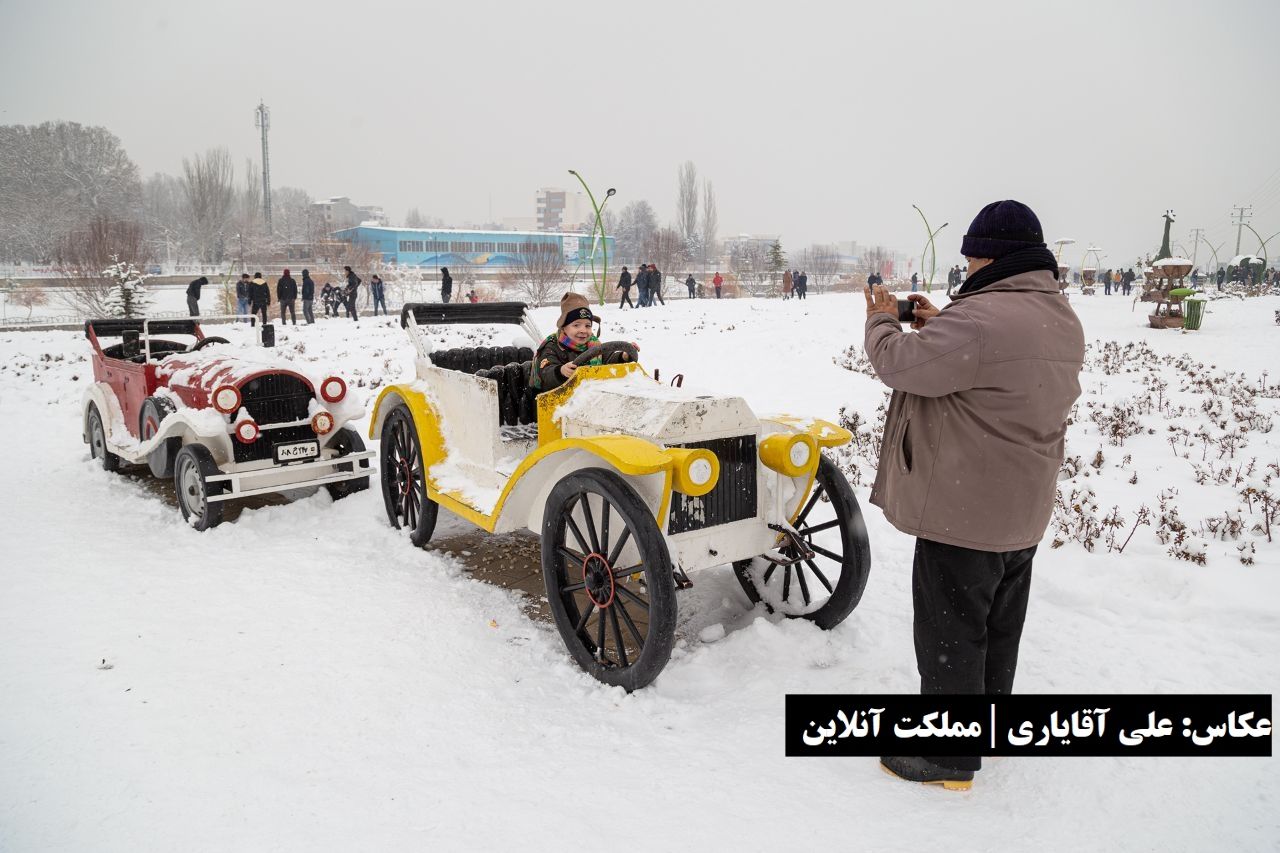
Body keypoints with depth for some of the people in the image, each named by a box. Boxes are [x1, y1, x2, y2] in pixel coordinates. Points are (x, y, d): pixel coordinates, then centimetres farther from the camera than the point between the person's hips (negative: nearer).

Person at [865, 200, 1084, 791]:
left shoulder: (980, 318, -26)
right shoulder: (1061, 318, 8)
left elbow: (899, 363, -23)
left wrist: (883, 321, -3)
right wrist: (937, 323, 8)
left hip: (965, 509, -10)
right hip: (1024, 509, 10)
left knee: (951, 632, 4)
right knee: (998, 626, 23)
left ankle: (949, 757, 19)